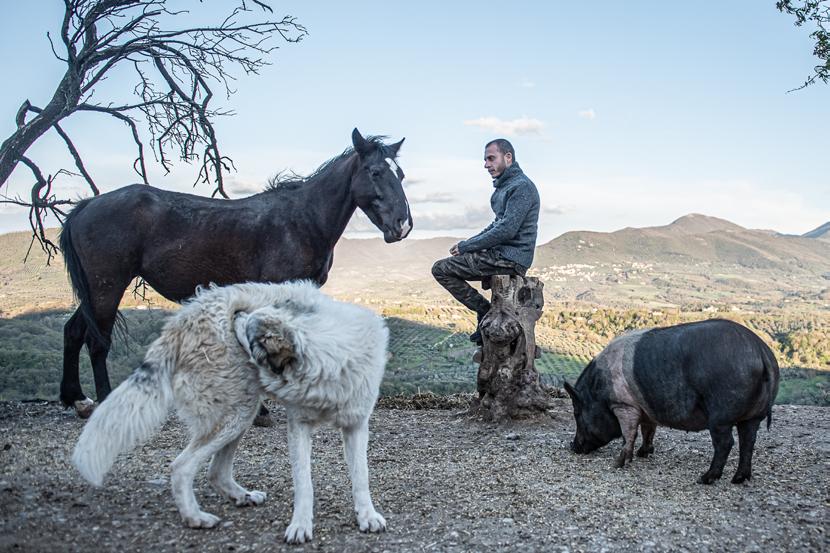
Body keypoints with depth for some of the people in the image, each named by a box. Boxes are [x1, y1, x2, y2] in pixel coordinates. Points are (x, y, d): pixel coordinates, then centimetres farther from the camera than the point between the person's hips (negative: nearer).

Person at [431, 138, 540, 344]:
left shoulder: (522, 187, -15)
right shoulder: (506, 185, 17)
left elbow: (506, 231, -22)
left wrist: (466, 246, -14)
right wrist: (469, 243, 9)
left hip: (509, 258, -10)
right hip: (501, 253, 10)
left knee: (440, 269, -10)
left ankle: (486, 312, -5)